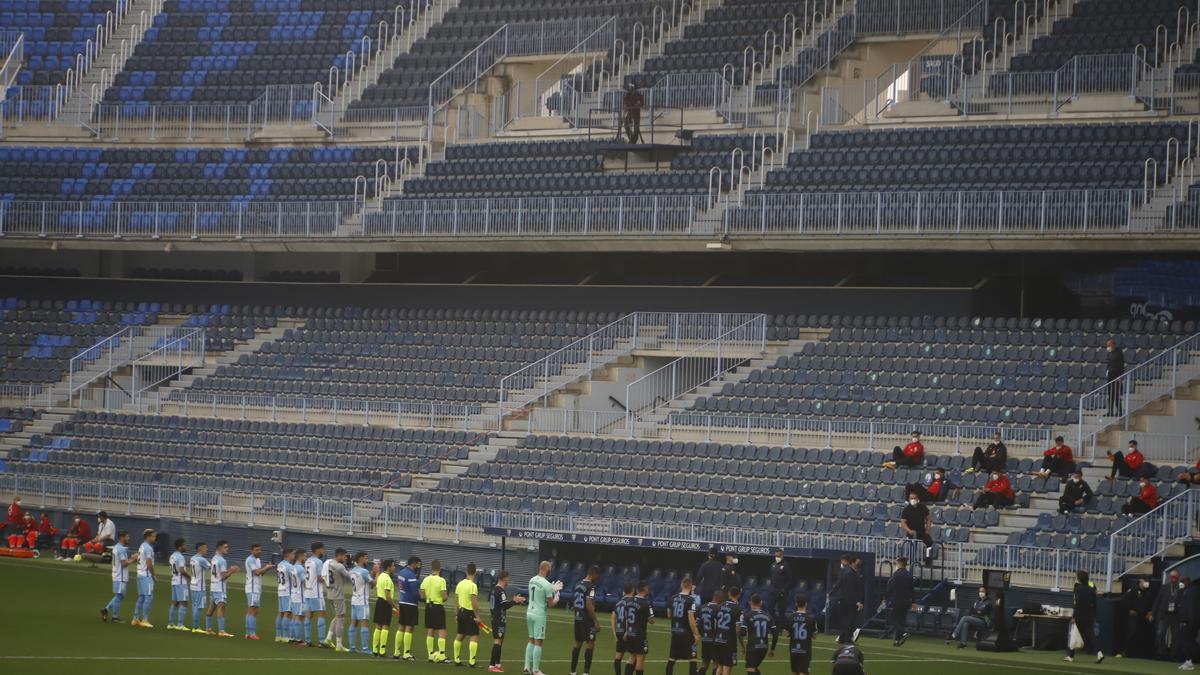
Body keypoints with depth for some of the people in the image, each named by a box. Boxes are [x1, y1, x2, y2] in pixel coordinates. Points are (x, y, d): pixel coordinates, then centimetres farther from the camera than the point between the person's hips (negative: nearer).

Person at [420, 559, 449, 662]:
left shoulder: (426, 580, 1)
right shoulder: (441, 580, -12)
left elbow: (422, 596, 2)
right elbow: (444, 597, -15)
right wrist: (446, 597, 7)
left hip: (428, 606, 5)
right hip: (438, 606, -5)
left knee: (430, 631, 10)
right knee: (442, 632, -2)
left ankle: (430, 655, 12)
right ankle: (441, 655, -9)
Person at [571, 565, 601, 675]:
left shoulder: (578, 584, 10)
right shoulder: (590, 587, -16)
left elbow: (573, 603, 16)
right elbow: (589, 605, -22)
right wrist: (596, 621, -17)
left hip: (578, 619, 8)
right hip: (587, 620, -8)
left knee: (578, 643, 14)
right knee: (590, 644, -2)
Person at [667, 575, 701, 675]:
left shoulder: (673, 598, 5)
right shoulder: (690, 600, -14)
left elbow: (669, 615, 14)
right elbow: (691, 618, -18)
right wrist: (696, 634, -14)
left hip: (675, 633, 6)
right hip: (687, 633, -6)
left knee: (671, 659, 12)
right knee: (692, 660, 0)